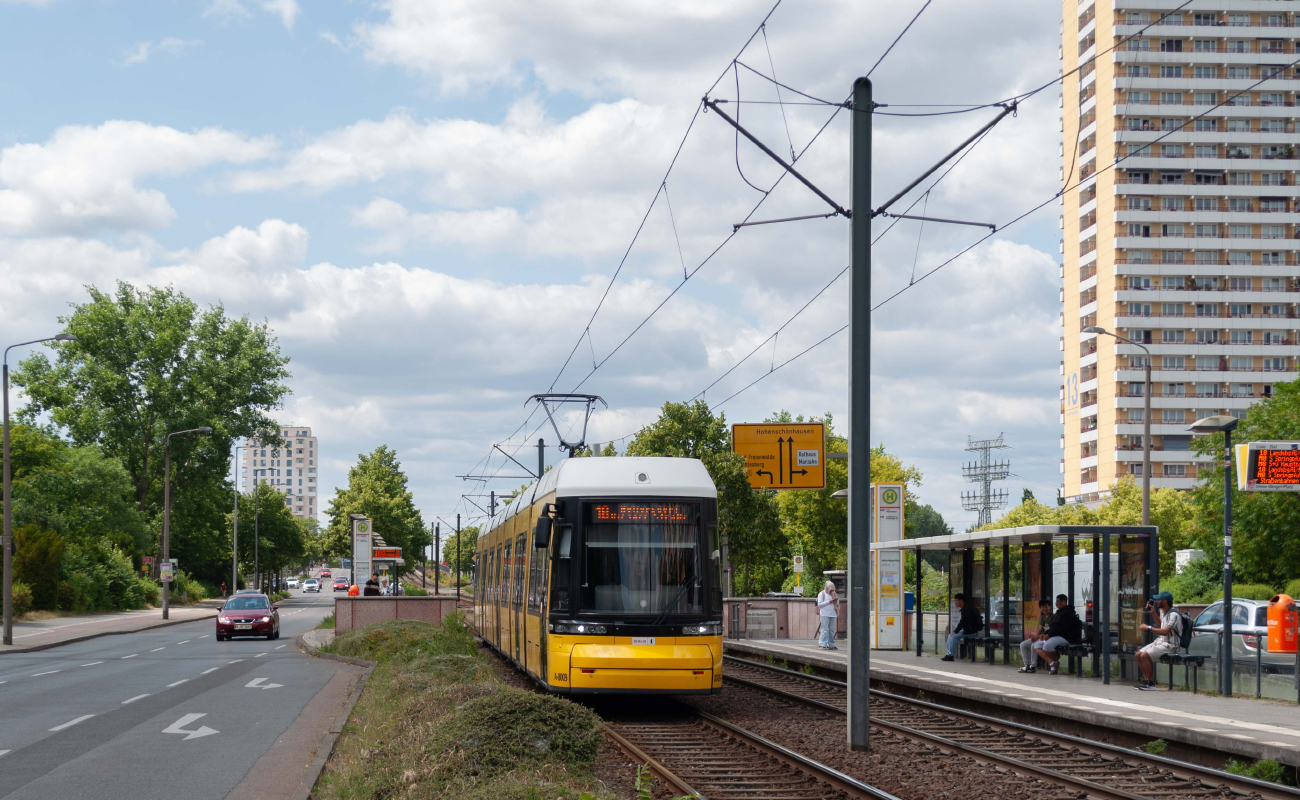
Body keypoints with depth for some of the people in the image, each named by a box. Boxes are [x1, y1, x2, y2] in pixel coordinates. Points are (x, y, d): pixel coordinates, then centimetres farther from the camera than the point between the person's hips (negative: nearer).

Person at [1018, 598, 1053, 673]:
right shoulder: (1043, 617, 16)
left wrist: (1037, 637, -24)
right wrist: (1034, 635, -8)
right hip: (1040, 637, 10)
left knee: (1034, 646, -33)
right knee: (1023, 645, 1)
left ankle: (1033, 666, -20)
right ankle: (1027, 665, -4)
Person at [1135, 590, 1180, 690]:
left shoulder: (1173, 615, -19)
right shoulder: (1162, 612, 11)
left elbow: (1165, 631, -31)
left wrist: (1148, 627, -26)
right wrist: (1153, 613, 20)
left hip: (1169, 645, -10)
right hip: (1160, 641, 10)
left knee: (1144, 655, -24)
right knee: (1138, 655, 2)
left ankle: (1150, 683, -15)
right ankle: (1146, 680, 5)